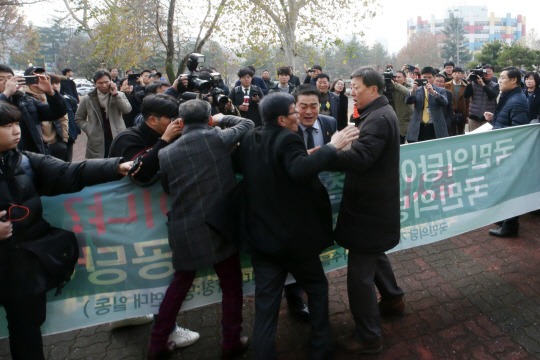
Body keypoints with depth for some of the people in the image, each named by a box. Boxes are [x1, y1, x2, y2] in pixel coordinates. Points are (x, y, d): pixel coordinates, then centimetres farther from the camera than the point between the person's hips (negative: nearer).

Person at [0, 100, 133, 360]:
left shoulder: (26, 162, 1)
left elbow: (69, 173, -8)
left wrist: (116, 167, -19)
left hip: (30, 263, 4)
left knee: (29, 327, 18)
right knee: (22, 331, 11)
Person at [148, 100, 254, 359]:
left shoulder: (166, 153, -2)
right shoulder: (219, 139, -8)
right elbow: (248, 124, 9)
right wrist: (222, 119, 22)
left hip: (184, 231, 3)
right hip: (220, 227, -3)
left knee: (180, 284, 24)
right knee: (231, 286, 17)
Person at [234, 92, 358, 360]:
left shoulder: (249, 139, 4)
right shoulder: (288, 139, -17)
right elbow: (300, 170, -36)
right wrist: (332, 147, -29)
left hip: (260, 235, 5)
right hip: (293, 236, -5)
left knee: (266, 301, 12)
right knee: (317, 288, 19)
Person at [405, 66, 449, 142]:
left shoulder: (440, 91, 10)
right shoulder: (417, 90, 13)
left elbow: (445, 103, -9)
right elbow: (407, 101, -4)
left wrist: (433, 92, -24)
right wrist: (412, 91, -24)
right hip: (418, 129, 1)